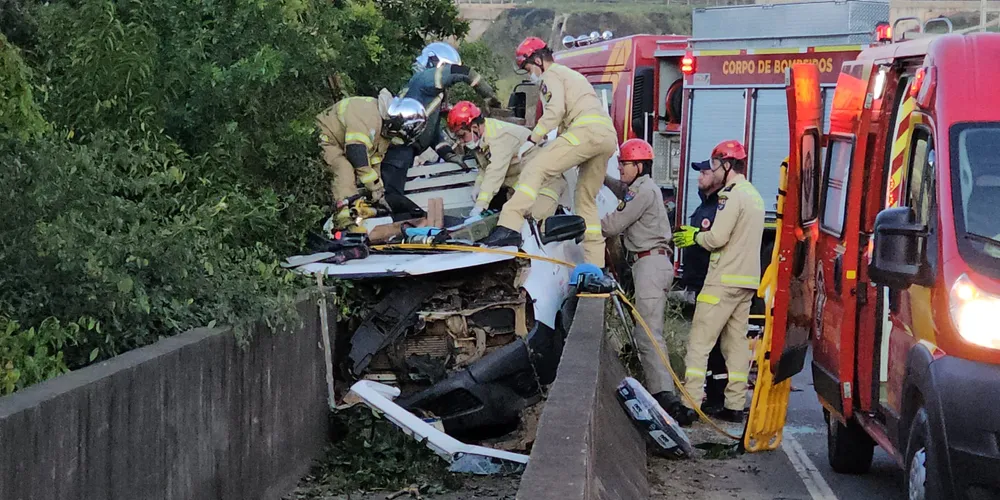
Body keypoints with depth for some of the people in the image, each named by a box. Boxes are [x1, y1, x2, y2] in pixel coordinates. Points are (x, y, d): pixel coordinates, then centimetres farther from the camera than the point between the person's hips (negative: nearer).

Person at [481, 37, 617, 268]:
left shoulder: (551, 74, 8)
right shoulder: (572, 75, 37)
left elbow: (555, 110, -8)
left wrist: (532, 140, -8)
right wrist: (553, 145, 28)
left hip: (587, 129, -9)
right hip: (609, 136, 9)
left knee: (535, 169, -18)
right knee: (586, 199, 18)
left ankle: (510, 226, -36)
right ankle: (595, 264, 16)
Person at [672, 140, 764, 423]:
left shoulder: (732, 195, -13)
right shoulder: (754, 195, 17)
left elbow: (718, 238, -18)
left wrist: (696, 236, 0)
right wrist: (700, 233, 14)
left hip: (725, 280, -9)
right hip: (748, 281, 9)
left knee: (700, 341, -7)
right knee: (737, 341, 10)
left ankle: (690, 402, -10)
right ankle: (735, 405, 10)